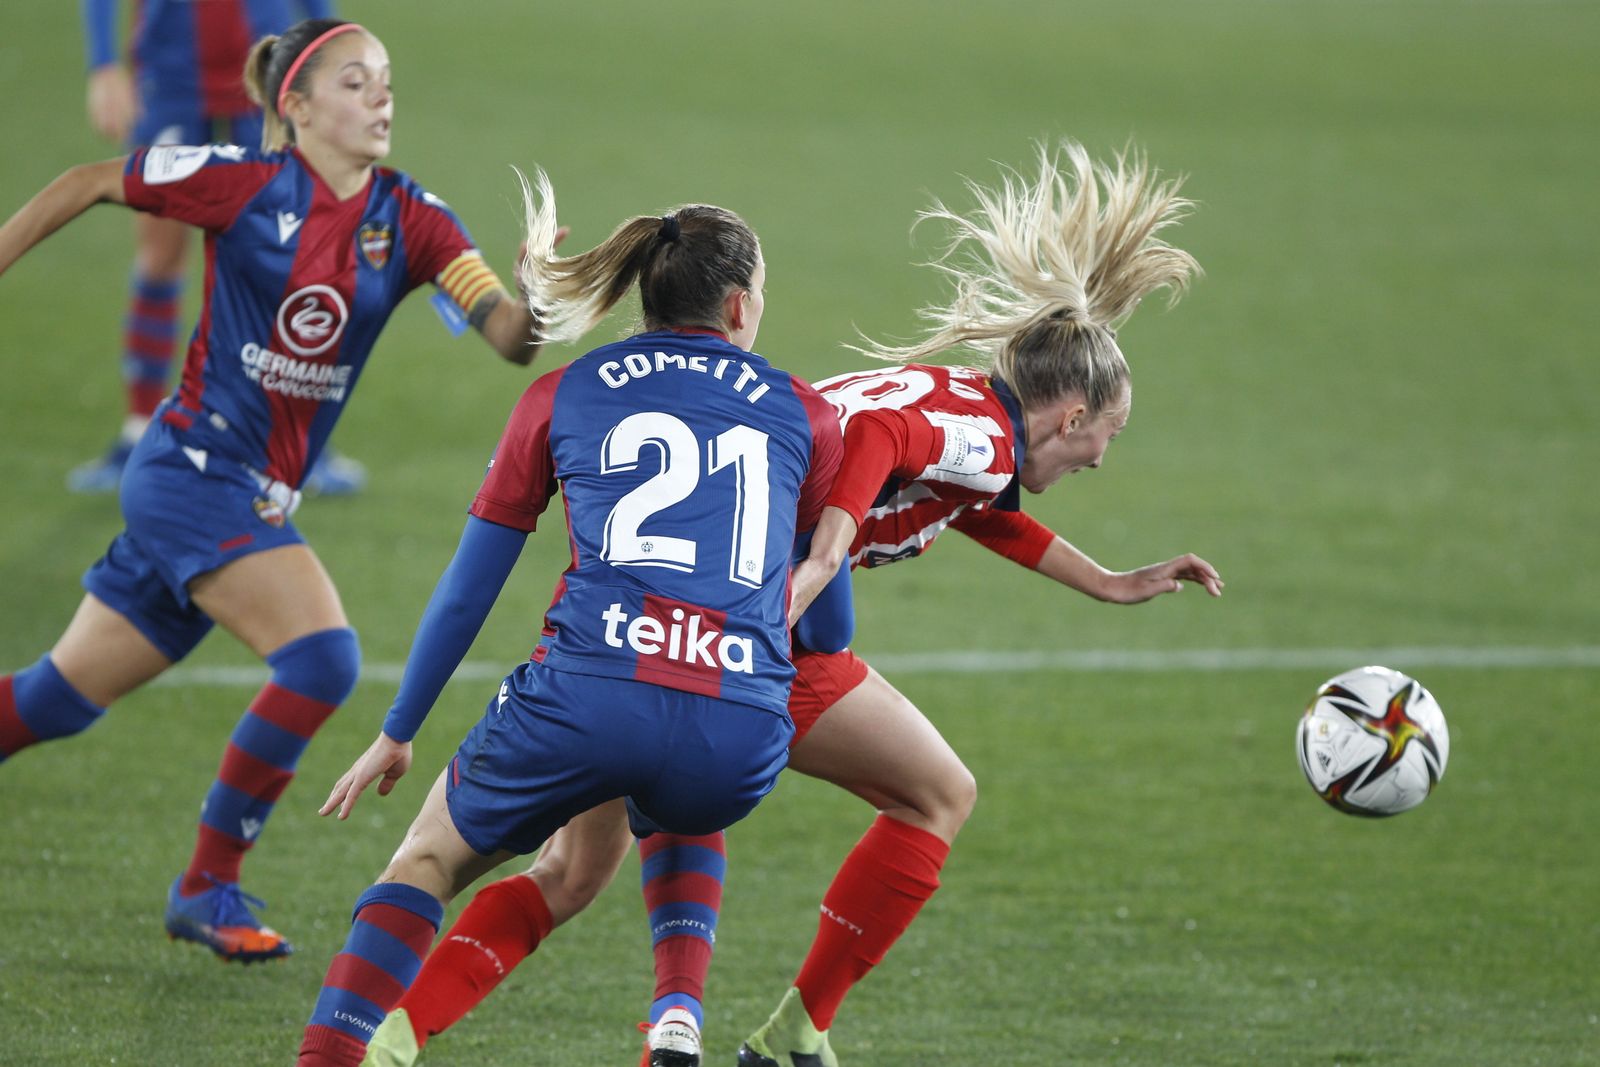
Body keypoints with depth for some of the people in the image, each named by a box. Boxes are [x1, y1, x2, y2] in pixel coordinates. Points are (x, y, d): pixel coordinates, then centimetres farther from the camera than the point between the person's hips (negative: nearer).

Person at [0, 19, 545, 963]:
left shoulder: (409, 220, 1)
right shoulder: (246, 183, -11)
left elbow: (509, 337, -10)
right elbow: (86, 186, 2)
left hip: (263, 496, 6)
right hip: (198, 467, -6)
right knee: (322, 656, -21)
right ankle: (208, 886, -9)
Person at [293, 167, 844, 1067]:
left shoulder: (563, 397, 18)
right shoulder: (805, 416, 19)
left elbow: (467, 588, 21)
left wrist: (398, 732, 32)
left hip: (588, 696, -1)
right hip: (741, 737, 1)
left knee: (429, 860, 21)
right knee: (687, 821, 38)